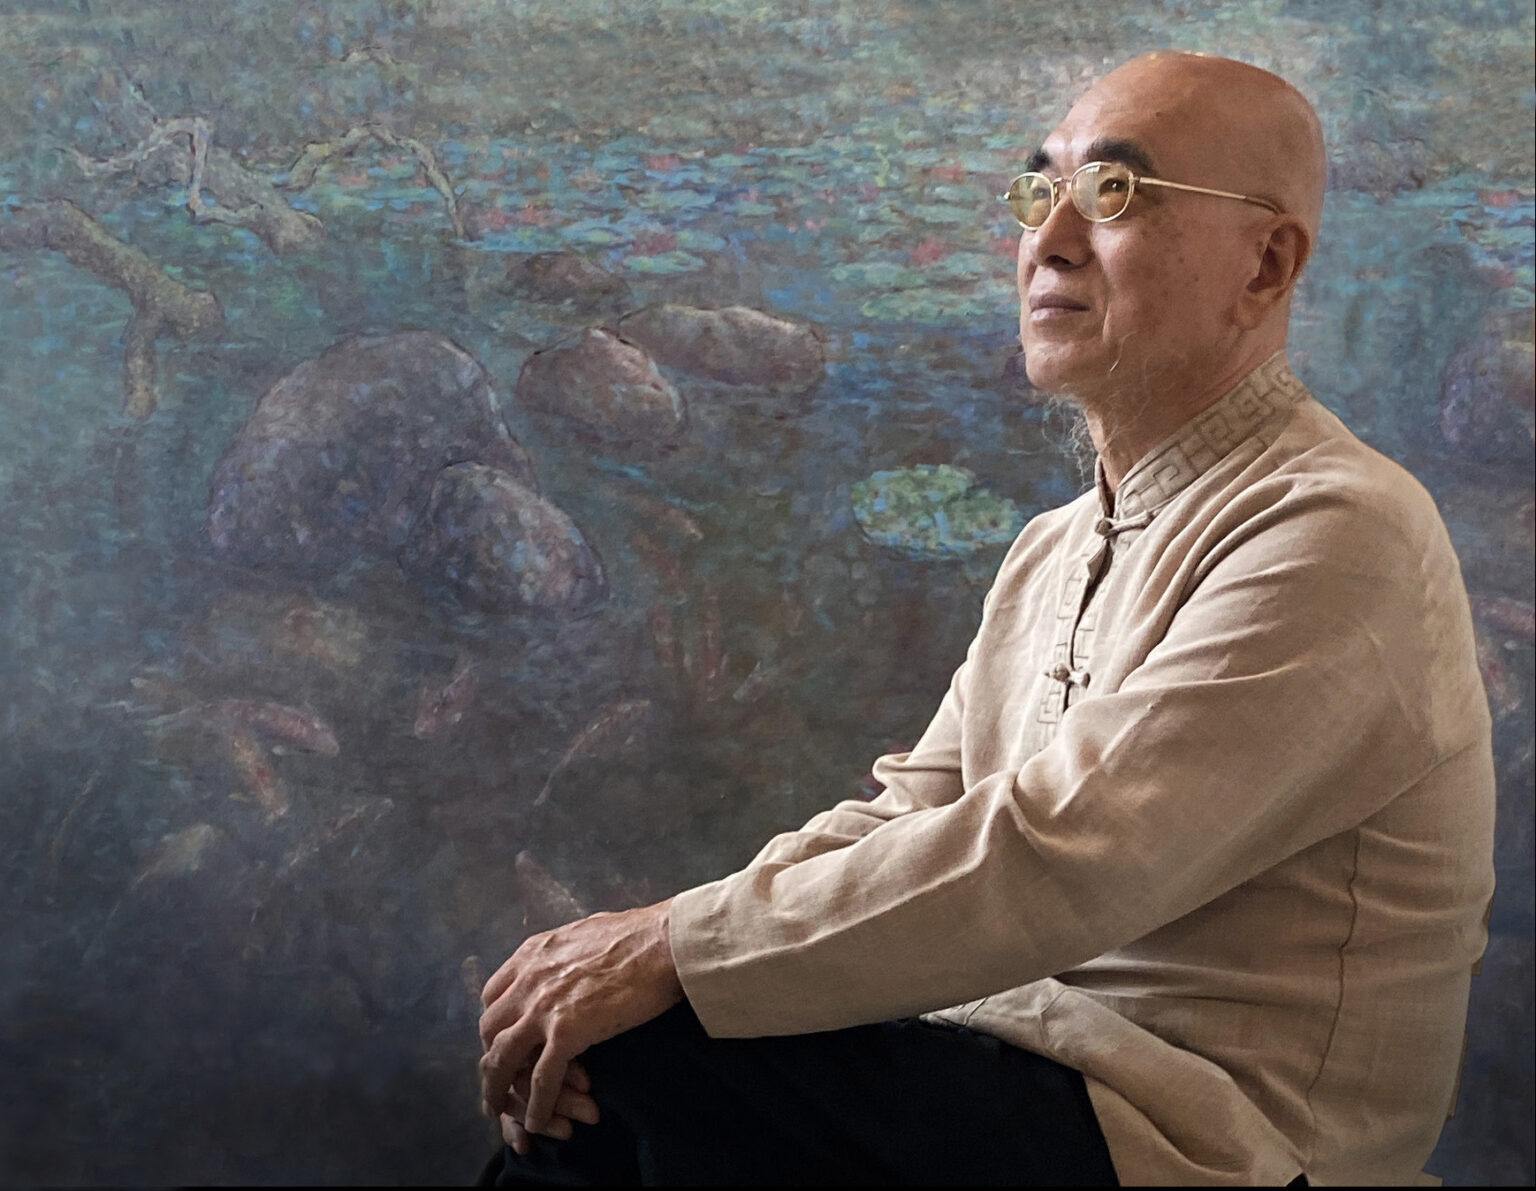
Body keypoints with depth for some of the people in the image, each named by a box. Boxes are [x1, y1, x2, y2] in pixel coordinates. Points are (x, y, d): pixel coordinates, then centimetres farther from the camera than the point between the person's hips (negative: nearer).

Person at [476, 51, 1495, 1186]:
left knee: (652, 1050, -24)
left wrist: (672, 954, -21)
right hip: (1013, 1069, 8)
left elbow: (1054, 863, -25)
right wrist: (641, 947, -8)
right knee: (560, 1058, -5)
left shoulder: (1336, 536, -16)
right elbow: (903, 819, 9)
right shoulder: (1053, 551, 16)